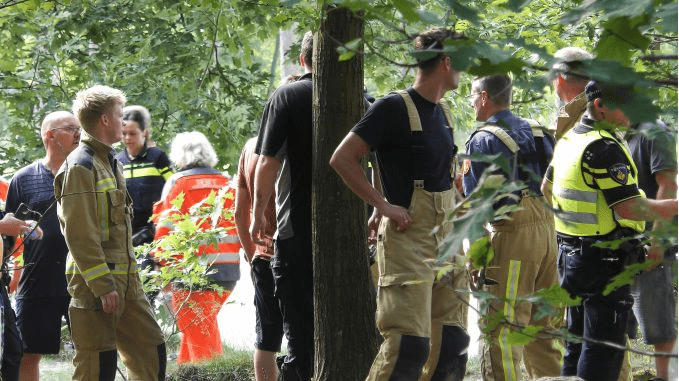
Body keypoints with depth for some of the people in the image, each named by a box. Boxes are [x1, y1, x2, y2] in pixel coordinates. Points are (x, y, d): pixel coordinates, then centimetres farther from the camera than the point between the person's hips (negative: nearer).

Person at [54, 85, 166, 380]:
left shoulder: (109, 162, 18)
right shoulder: (80, 167, -13)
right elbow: (80, 235, -18)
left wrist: (125, 277, 19)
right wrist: (103, 286, -21)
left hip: (125, 282, 9)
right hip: (96, 282, -9)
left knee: (152, 351, 9)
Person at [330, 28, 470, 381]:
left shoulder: (442, 112, 14)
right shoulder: (394, 108, -12)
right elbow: (342, 159, -14)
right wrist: (383, 206, -16)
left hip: (445, 236, 8)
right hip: (408, 237, -8)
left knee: (451, 343, 7)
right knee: (408, 344, -14)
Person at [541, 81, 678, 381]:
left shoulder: (569, 140, 10)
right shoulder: (605, 148, -20)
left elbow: (547, 188, 24)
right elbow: (630, 208, -24)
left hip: (572, 254, 10)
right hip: (606, 262, -9)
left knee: (578, 341, 16)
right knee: (604, 346, -6)